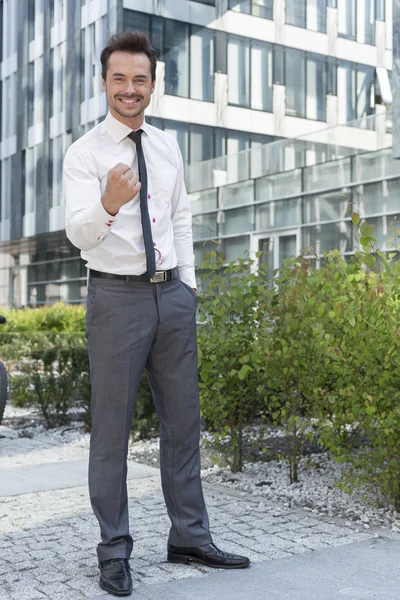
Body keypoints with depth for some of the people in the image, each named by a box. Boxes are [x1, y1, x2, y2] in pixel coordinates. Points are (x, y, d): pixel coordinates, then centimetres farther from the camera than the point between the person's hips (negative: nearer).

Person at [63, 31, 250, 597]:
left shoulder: (168, 147, 10)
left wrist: (188, 284, 11)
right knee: (112, 427, 2)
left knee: (183, 419, 11)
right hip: (117, 297, -5)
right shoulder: (85, 153, -8)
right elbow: (78, 233, -22)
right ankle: (114, 551, 16)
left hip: (174, 295, 6)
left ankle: (190, 536, 25)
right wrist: (107, 205, -43)